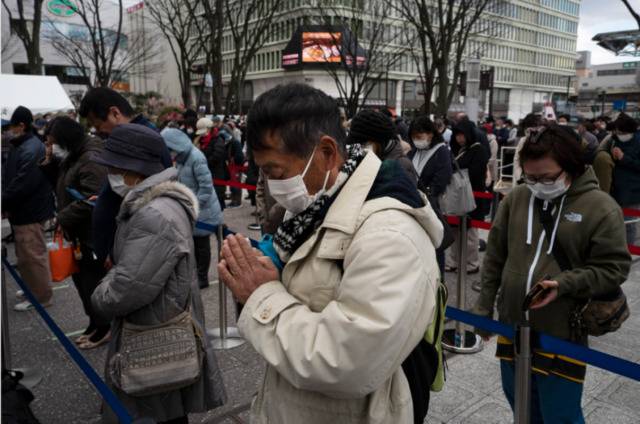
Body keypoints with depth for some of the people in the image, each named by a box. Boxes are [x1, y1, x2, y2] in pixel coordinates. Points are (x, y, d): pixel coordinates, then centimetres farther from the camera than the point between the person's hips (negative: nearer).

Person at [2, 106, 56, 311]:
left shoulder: (31, 150, -22)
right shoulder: (20, 146, 12)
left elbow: (21, 186, -25)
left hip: (30, 212, -10)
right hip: (23, 210, 10)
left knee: (32, 255, 0)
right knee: (26, 255, 21)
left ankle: (40, 296, 12)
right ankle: (32, 288, 35)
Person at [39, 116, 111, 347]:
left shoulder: (92, 159, -20)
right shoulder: (70, 157, 12)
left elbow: (90, 200, -28)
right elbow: (60, 186, 17)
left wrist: (62, 218, -19)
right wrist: (49, 163, 2)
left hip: (93, 235, -10)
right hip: (77, 233, 10)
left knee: (94, 281, 1)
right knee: (81, 279, 18)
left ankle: (104, 327, 17)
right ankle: (95, 322, 32)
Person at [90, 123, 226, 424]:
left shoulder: (156, 217, -29)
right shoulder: (150, 202, 7)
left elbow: (126, 291, -28)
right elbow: (126, 265, 20)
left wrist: (99, 297, -9)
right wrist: (109, 282, 4)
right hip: (159, 327, 9)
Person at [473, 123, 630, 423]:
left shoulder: (601, 208, -11)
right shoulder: (515, 199, 1)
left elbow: (613, 268, -8)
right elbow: (495, 257, 7)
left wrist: (565, 284, -23)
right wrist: (484, 308, 9)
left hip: (561, 336, -4)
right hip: (511, 326, 4)